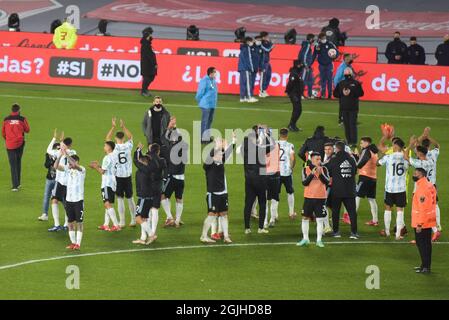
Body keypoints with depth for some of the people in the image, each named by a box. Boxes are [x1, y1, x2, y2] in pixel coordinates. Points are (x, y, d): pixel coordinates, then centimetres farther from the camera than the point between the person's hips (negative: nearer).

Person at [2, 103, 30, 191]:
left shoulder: (6, 120, -2)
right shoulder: (22, 119, -6)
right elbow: (27, 130, 5)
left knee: (13, 165, 0)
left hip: (10, 145, 0)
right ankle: (18, 183, 22)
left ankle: (15, 185, -7)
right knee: (18, 163, 18)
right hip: (20, 144, 0)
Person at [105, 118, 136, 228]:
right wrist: (123, 127, 20)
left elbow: (107, 138, 8)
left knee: (120, 199, 1)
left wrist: (113, 127, 10)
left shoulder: (114, 147, -10)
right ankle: (133, 220, 16)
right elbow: (130, 136, 17)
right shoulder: (128, 146, -5)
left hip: (118, 176, -2)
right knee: (130, 198, 12)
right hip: (128, 176, 2)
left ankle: (122, 222, 2)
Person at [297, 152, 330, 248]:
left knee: (320, 220, -2)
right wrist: (312, 174, -20)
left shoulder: (324, 169, 0)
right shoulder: (306, 169, 0)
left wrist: (320, 173, -23)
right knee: (305, 218, 6)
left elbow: (327, 181, -10)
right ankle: (305, 239, 19)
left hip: (320, 198, -1)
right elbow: (304, 183, -10)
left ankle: (319, 240, 6)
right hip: (308, 197, 1)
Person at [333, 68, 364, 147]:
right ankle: (348, 141, 10)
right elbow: (335, 93, 12)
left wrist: (351, 93, -12)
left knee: (353, 124, -9)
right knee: (346, 125, 4)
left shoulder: (356, 83, 2)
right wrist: (342, 93, -6)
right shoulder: (341, 83, 12)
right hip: (344, 107, 4)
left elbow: (361, 93, -3)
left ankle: (353, 141, -10)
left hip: (353, 107, -4)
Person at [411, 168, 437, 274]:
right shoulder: (430, 185, 8)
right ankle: (426, 265, 23)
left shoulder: (422, 188, -22)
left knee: (422, 244, -2)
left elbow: (422, 207, -25)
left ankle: (425, 267, 0)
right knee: (427, 244, 15)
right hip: (429, 221, 9)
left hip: (421, 222, -9)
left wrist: (419, 224, -22)